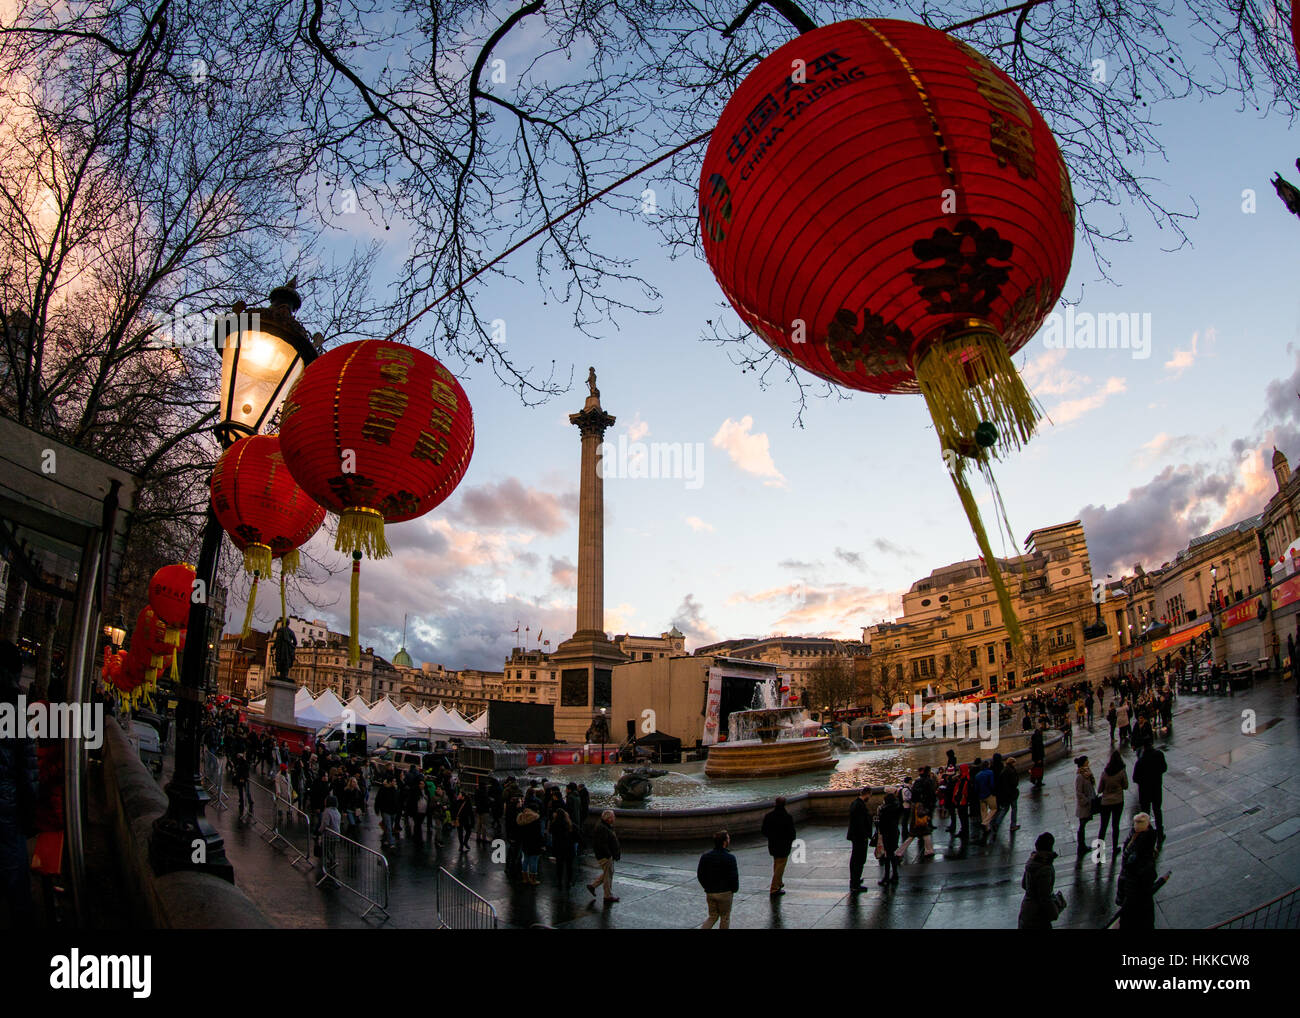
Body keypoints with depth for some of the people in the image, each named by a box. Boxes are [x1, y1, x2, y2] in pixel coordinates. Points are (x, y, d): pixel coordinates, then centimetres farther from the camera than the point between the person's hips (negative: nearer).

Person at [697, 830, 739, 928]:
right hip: (725, 893, -4)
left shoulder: (705, 857, -2)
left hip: (709, 893, 4)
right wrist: (734, 889, 3)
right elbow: (734, 877, -15)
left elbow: (699, 875, 3)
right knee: (725, 918, 14)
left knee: (712, 917, 18)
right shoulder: (730, 858, -18)